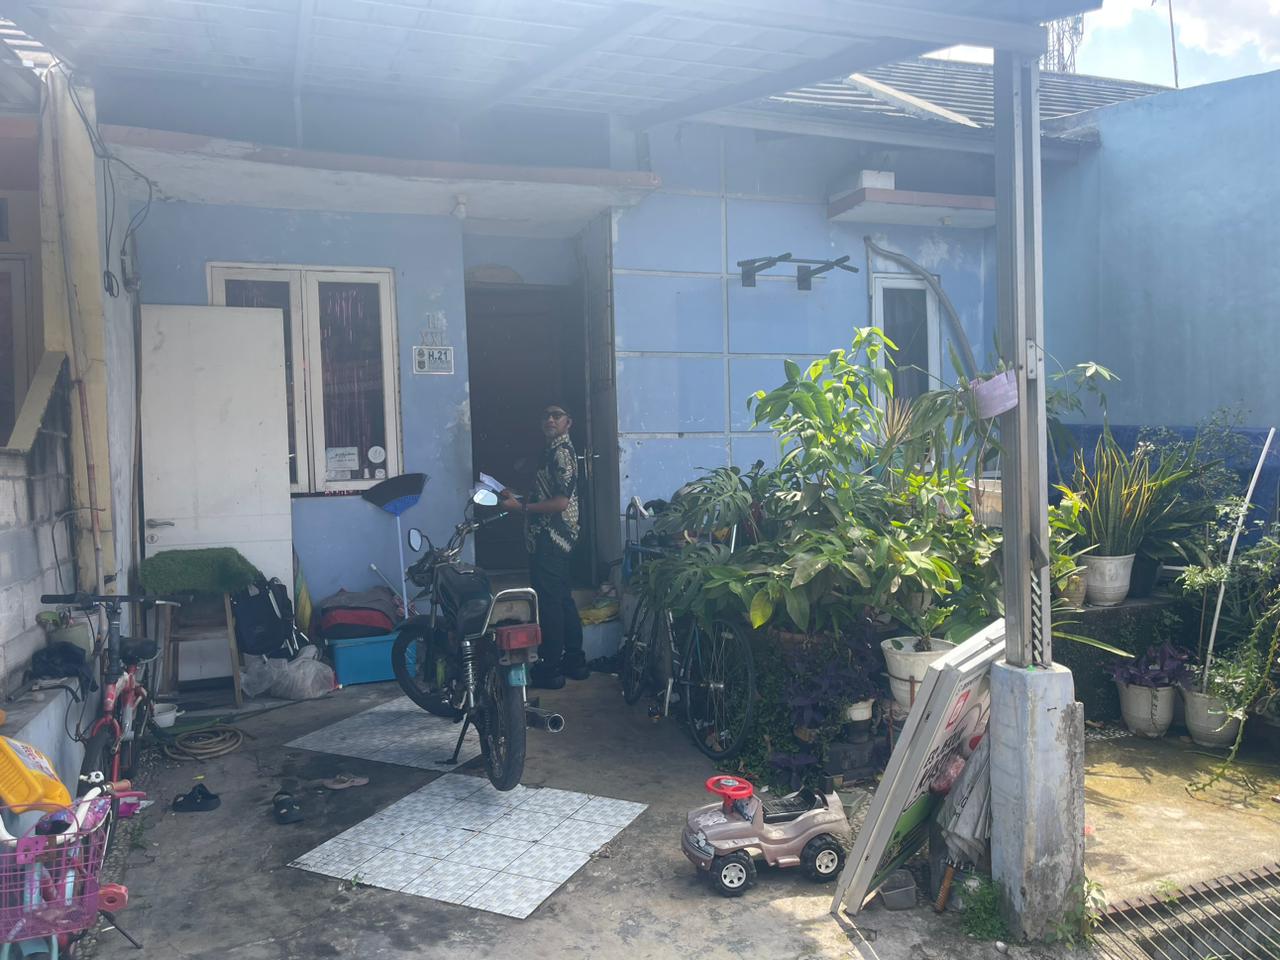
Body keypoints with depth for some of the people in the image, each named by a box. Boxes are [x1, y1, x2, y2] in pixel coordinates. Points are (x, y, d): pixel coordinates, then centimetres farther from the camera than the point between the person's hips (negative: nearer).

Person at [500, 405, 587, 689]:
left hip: (550, 538, -11)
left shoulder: (561, 452, -14)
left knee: (548, 603, -5)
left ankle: (549, 669, 1)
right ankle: (574, 662, 23)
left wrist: (521, 508, -16)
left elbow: (561, 502, -22)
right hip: (551, 537, 11)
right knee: (562, 600, 15)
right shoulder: (555, 450, 18)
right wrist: (518, 497, 13)